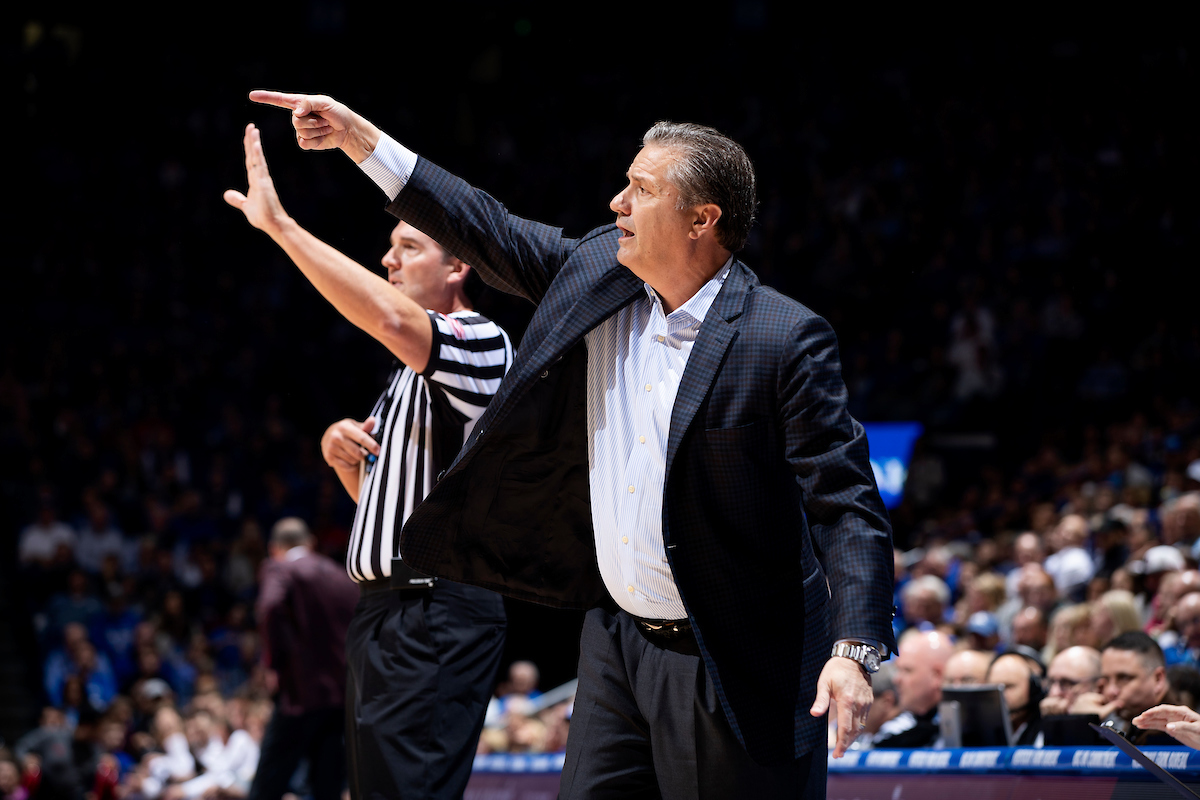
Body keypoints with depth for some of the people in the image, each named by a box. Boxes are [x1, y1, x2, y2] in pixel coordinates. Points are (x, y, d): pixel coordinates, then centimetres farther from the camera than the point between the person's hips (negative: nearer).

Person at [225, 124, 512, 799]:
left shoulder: (480, 340, -9)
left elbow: (390, 317, -30)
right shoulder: (413, 368, 23)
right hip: (386, 609, 10)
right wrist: (342, 452, 6)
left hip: (436, 612, -10)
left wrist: (281, 225, -26)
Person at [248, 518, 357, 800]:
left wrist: (275, 661, -13)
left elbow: (270, 607, -22)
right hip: (344, 693, 5)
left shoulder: (278, 569, -1)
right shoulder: (343, 577, 16)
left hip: (304, 693, -5)